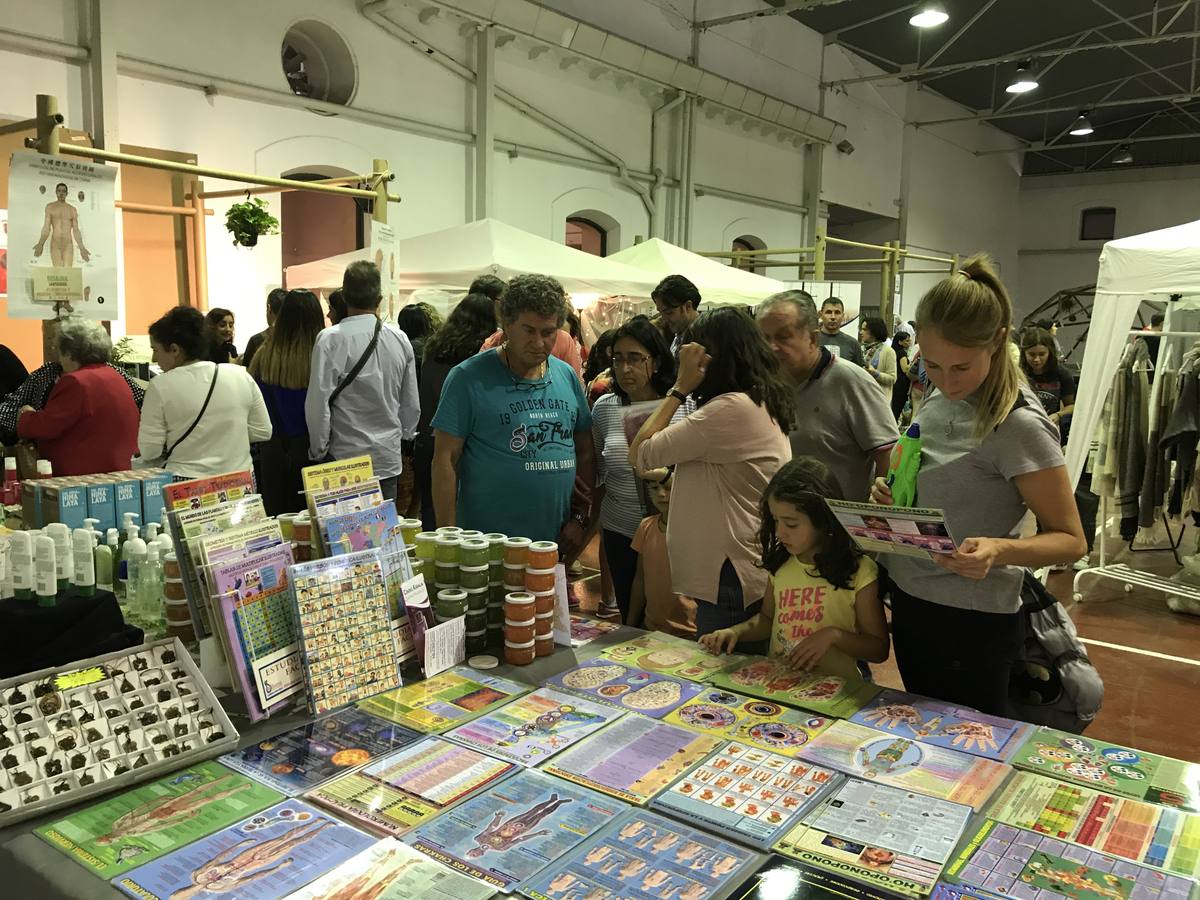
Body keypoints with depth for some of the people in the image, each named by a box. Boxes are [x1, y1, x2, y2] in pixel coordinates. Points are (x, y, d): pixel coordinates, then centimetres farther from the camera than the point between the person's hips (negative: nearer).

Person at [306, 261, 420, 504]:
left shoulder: (331, 340, -12)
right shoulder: (400, 339, 3)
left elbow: (318, 403, -12)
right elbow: (412, 403, 10)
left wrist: (318, 450, 1)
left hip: (346, 458, -4)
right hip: (389, 457, 4)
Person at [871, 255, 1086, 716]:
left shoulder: (1018, 425, -20)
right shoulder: (938, 395, 2)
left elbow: (1070, 539, -15)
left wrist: (1000, 550, -34)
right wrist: (890, 492, -3)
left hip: (971, 623, -7)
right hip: (910, 602, 7)